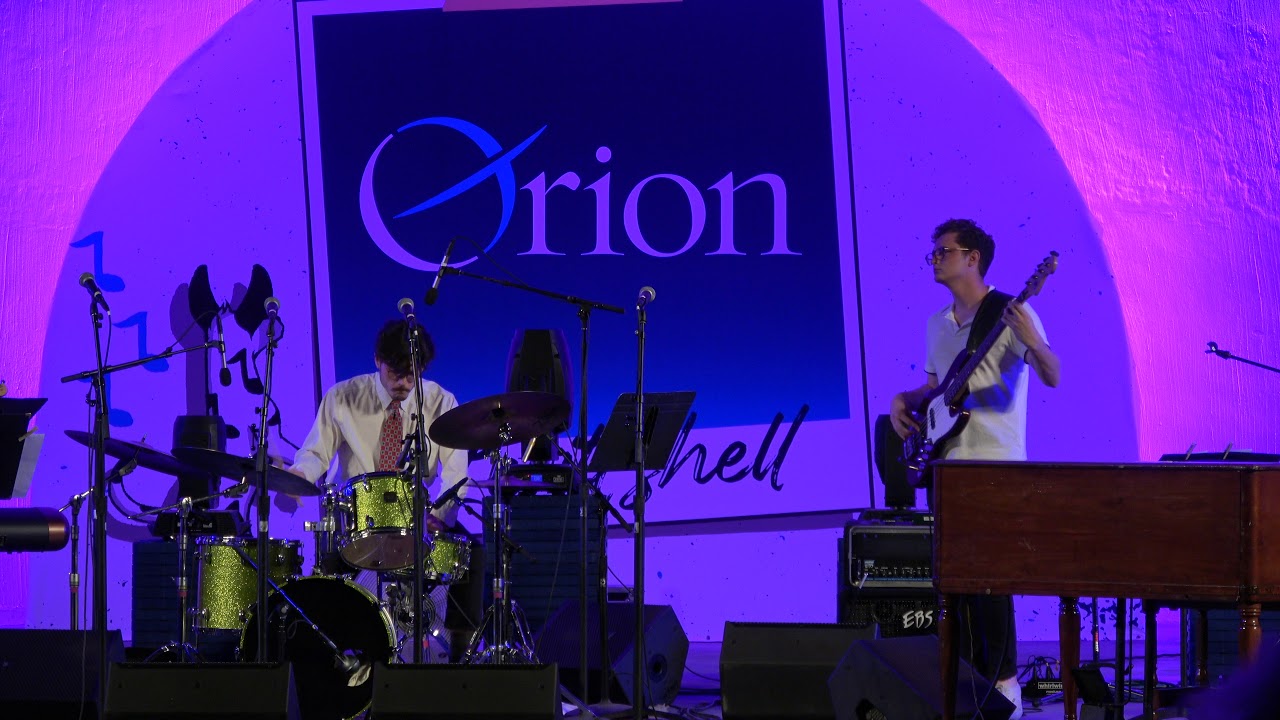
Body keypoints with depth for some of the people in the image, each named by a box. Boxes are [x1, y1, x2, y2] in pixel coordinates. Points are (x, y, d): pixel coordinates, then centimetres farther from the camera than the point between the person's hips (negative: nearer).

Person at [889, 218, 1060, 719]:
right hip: (948, 462, 7)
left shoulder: (1010, 313, -7)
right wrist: (904, 400, 7)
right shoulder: (938, 324, 15)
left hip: (996, 463, -7)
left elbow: (1052, 377, -14)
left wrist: (1031, 341, -33)